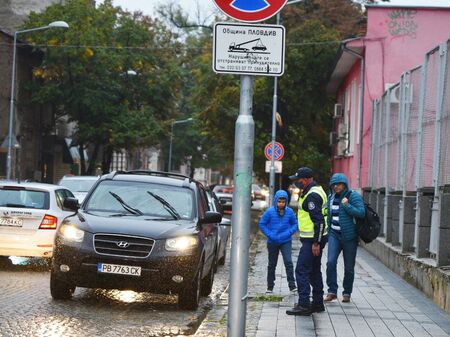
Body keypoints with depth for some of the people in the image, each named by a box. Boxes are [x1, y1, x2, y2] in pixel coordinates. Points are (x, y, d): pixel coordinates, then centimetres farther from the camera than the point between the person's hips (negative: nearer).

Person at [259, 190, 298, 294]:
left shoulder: (289, 212, -5)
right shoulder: (270, 211, -9)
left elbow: (295, 224, 6)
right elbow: (262, 224, -4)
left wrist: (289, 233, -11)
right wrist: (269, 235, -14)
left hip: (286, 241, 0)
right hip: (272, 242, 0)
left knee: (288, 262, -13)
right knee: (272, 264, 12)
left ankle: (292, 285, -10)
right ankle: (270, 287, 23)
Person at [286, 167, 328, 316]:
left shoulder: (312, 196, -19)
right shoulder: (316, 190, 15)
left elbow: (319, 221, -24)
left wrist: (316, 243, -23)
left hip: (312, 240, -11)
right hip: (314, 239, 11)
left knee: (302, 271, -10)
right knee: (314, 271, 16)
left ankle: (304, 305, -11)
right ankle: (318, 304, 23)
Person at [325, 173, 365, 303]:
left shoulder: (353, 196, -6)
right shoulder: (331, 197, 11)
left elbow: (361, 213, -18)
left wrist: (346, 205, -21)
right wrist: (327, 231, 17)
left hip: (349, 237, -4)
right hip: (334, 235, 4)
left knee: (349, 267, 5)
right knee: (330, 262, -14)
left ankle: (347, 293, 19)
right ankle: (332, 291, -8)